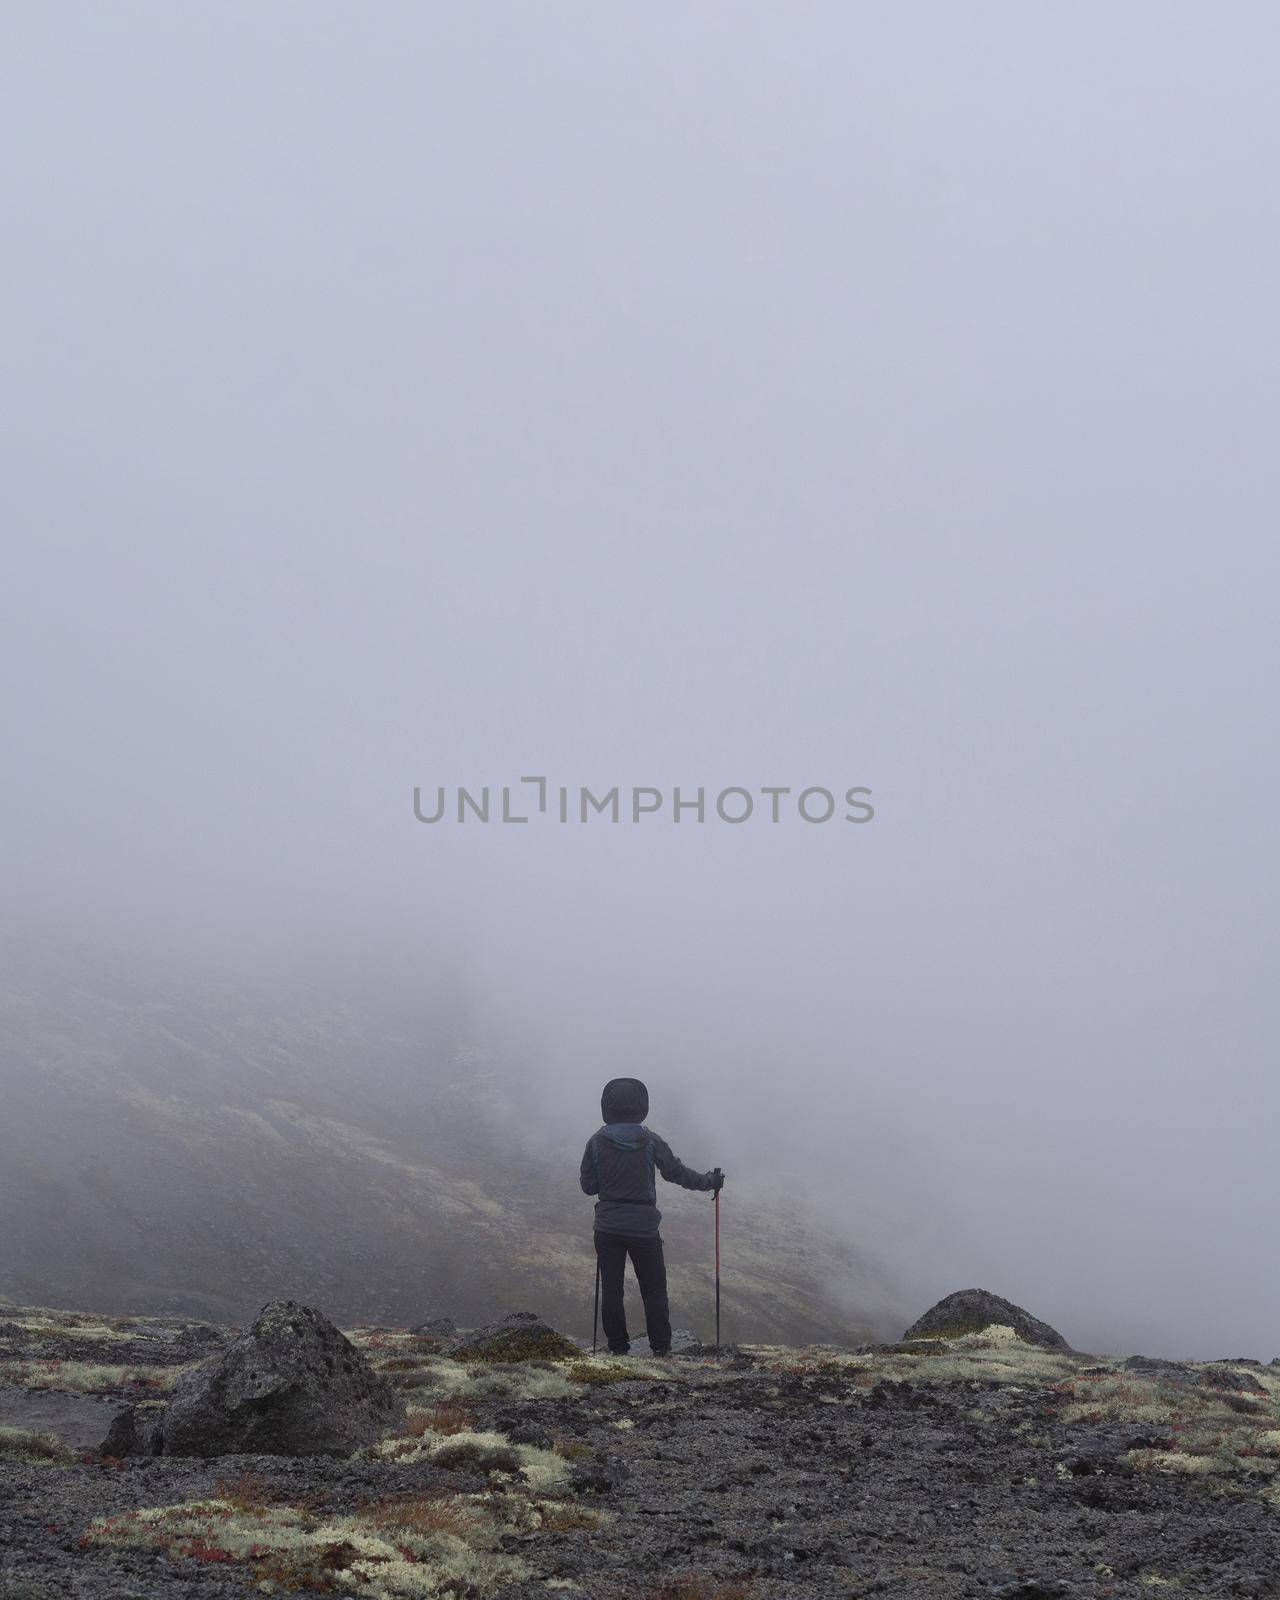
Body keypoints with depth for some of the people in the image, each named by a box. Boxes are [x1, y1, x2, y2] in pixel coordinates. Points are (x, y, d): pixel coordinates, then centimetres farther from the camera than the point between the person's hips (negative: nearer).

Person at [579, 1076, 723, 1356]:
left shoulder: (596, 1142, -4)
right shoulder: (650, 1141, -8)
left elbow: (588, 1185, 3)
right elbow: (677, 1172, 0)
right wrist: (710, 1181, 15)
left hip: (607, 1227, 1)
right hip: (643, 1227, -1)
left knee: (611, 1289, 8)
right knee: (654, 1289, 9)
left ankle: (617, 1347, 9)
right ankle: (661, 1347, 7)